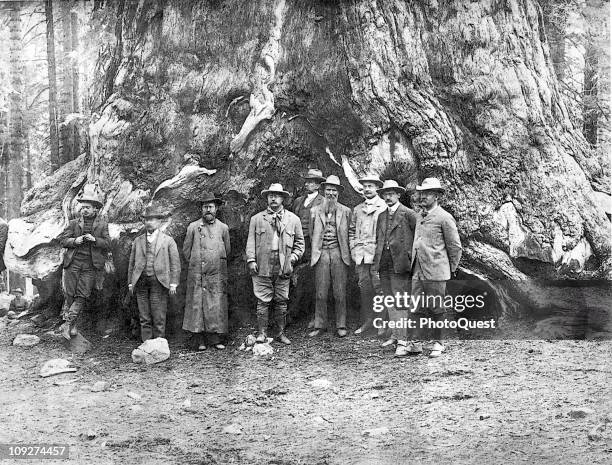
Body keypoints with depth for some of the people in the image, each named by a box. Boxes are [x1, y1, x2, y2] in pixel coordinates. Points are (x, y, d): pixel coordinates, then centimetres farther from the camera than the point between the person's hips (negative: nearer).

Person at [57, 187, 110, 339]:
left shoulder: (102, 224, 6)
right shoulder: (74, 223, 8)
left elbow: (107, 244, 3)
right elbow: (61, 239, 7)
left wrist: (95, 240, -14)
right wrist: (75, 241, -11)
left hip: (90, 265, -1)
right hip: (73, 262, 1)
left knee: (82, 295, -5)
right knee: (69, 294, 1)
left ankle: (67, 324, 0)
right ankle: (71, 325, 12)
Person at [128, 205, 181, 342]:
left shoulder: (168, 241, 7)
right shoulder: (137, 241, 16)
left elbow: (175, 263, 3)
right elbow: (132, 263, 18)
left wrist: (173, 283, -5)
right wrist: (130, 282, 10)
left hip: (159, 282, -3)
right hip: (141, 283, 3)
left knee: (159, 319, -3)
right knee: (144, 319, 4)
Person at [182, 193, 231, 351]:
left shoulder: (223, 228, 8)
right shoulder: (193, 227, 6)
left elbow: (227, 250, 18)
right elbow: (186, 249, 13)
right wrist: (195, 264, 12)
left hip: (217, 274, 0)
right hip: (197, 274, 0)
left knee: (217, 307, -2)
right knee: (197, 305, -2)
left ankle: (217, 339, 4)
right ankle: (201, 341, 4)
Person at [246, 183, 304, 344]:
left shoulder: (293, 219, 11)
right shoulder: (256, 219, 9)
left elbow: (299, 242, 13)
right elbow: (251, 241, 6)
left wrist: (293, 258, 0)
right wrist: (251, 260, -5)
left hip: (283, 268, 1)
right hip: (262, 267, -1)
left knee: (281, 301, 6)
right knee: (263, 301, 0)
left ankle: (281, 332, 15)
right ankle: (261, 332, 8)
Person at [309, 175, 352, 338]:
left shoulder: (346, 211, 9)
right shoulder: (315, 211, 11)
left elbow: (349, 234, 10)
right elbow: (312, 234, 17)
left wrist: (347, 254, 4)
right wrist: (316, 250, 9)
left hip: (339, 254, -1)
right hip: (321, 254, 1)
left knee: (340, 293, 2)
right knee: (320, 294, 1)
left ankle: (341, 326, 12)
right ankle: (320, 326, 10)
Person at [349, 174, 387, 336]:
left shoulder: (384, 207, 1)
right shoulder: (357, 209, 17)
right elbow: (351, 230, 22)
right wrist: (353, 248, 9)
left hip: (377, 252, -5)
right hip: (360, 254, 5)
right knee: (364, 286, 5)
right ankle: (367, 321, 13)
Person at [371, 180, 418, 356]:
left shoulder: (408, 214, -5)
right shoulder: (381, 216, 16)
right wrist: (376, 266, 15)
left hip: (399, 264, -7)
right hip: (383, 265, 7)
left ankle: (403, 342, -6)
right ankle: (395, 335, 24)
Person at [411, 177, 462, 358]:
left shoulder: (444, 218, -8)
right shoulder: (420, 216, 14)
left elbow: (455, 246, -4)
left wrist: (452, 268, 3)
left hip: (435, 272, -6)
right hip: (418, 271, 6)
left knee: (436, 309, 3)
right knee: (419, 309, 8)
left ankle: (437, 343, 15)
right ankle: (417, 343, 14)